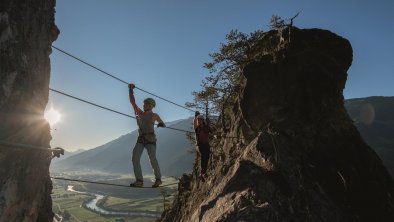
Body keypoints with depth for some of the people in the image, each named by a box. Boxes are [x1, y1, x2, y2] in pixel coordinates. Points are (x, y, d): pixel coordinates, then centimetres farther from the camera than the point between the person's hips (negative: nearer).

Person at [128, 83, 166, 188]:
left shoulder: (154, 115, 7)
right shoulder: (140, 113, 13)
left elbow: (163, 125, 19)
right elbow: (132, 101, 8)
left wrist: (161, 124, -1)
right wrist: (130, 90, 3)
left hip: (150, 139, -3)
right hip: (140, 139, 3)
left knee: (152, 159, -13)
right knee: (135, 157, -15)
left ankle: (158, 179, 5)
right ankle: (139, 181, -15)